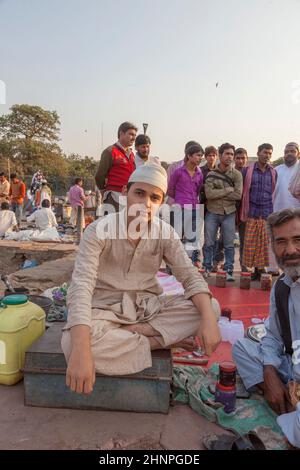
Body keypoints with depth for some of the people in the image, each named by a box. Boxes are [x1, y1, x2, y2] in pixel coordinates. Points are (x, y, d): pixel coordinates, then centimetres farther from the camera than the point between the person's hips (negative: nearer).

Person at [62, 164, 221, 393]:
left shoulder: (165, 232, -6)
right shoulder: (99, 230, -18)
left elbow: (190, 276, -8)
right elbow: (81, 286, -28)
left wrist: (208, 319, -28)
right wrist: (81, 350, -42)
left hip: (148, 306, 3)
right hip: (106, 307, -3)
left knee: (212, 307, -16)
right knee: (73, 344, -36)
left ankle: (125, 335, -16)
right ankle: (157, 342, -15)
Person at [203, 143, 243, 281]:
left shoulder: (236, 174, 1)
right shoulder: (211, 174, 0)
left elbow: (238, 195, -11)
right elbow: (209, 194, -14)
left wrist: (218, 194, -10)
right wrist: (229, 189, -12)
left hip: (229, 214, 0)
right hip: (212, 213, 0)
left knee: (229, 244, 5)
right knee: (209, 243, 7)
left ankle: (229, 271, 15)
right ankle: (207, 269, 20)